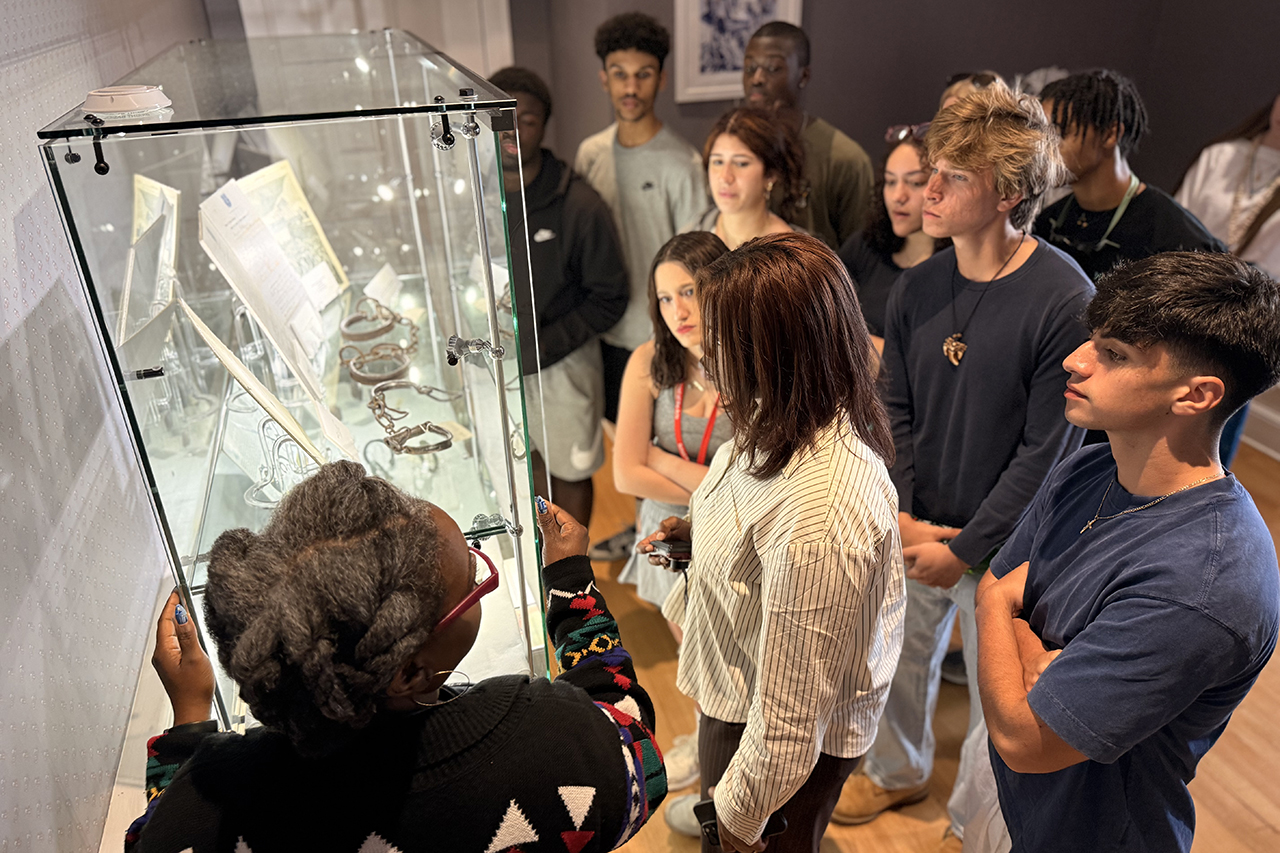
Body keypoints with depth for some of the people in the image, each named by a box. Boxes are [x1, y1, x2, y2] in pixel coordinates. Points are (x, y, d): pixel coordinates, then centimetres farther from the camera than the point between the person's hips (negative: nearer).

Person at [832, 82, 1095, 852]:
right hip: (912, 528, 5)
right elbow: (894, 411, 2)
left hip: (1003, 544, -4)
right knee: (895, 657, 20)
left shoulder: (1066, 300, -20)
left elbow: (1045, 449, -17)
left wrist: (965, 548, -15)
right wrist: (897, 515, -7)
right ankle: (899, 771, 51)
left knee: (995, 697, 15)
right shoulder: (917, 288, -4)